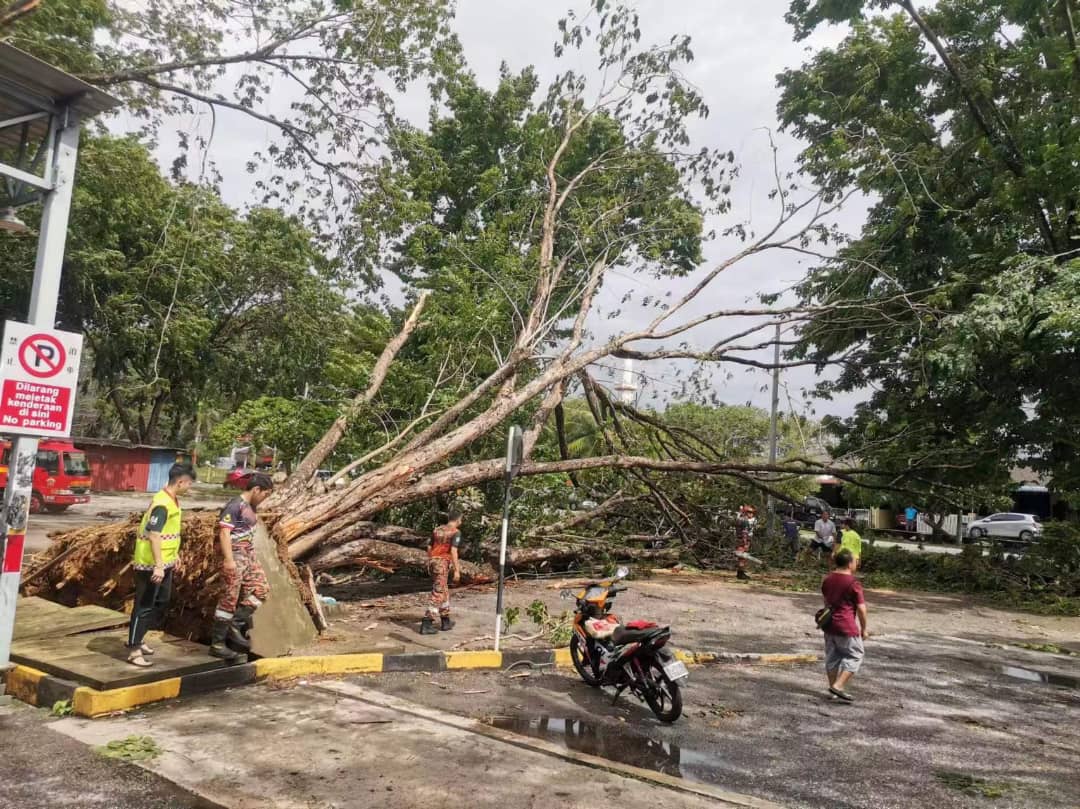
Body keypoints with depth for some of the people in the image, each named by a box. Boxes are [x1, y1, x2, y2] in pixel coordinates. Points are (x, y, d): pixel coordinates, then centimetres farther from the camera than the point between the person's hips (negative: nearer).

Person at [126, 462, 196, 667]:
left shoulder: (172, 500, 8)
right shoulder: (162, 504, -23)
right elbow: (154, 536, -28)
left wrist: (174, 554, 24)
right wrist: (157, 566, -29)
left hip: (164, 563, 10)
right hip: (151, 565, -10)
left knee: (161, 602, 19)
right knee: (144, 606, -2)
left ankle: (137, 640, 32)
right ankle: (133, 651, 7)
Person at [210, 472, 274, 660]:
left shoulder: (250, 506, 12)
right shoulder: (235, 506, -15)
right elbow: (224, 533, -21)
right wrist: (229, 560, -26)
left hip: (249, 556, 9)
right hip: (235, 558, -9)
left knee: (261, 589, 7)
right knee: (230, 599, -4)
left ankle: (236, 625, 13)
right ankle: (217, 644, 4)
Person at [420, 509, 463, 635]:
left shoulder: (437, 529, 15)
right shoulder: (456, 532, -8)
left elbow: (429, 548, 17)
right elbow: (453, 551, -18)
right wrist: (457, 570, -16)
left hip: (432, 562, 8)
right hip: (442, 565, -8)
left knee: (444, 592, 20)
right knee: (437, 596, -3)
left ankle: (446, 622, 26)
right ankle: (426, 625, -7)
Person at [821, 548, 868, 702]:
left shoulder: (827, 579, 6)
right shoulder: (853, 583, -16)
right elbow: (861, 608, -13)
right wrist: (864, 628, -2)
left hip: (829, 625, 7)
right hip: (847, 627, -7)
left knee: (832, 656, 14)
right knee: (854, 656, 6)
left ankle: (833, 686, 21)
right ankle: (838, 686, -2)